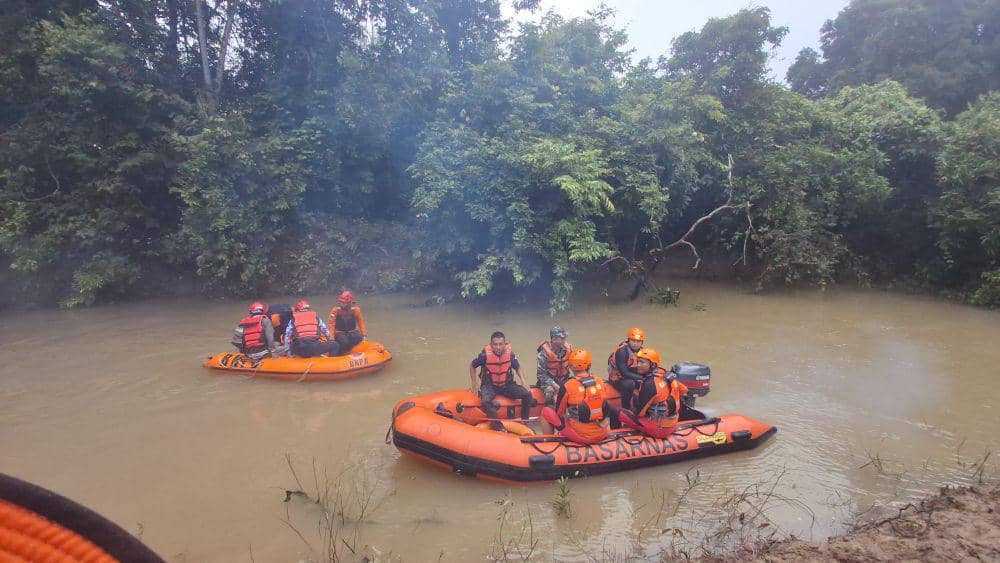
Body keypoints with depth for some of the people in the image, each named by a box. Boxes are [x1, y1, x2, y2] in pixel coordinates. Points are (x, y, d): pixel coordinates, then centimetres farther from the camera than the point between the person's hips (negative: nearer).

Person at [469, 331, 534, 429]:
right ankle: (498, 426, -31)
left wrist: (522, 380, -6)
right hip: (490, 385, -3)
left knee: (527, 394, -16)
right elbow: (472, 366, 2)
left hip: (507, 385, 3)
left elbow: (517, 368, 11)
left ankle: (525, 422, -1)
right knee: (485, 401, -36)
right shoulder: (485, 354, -16)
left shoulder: (510, 353, -9)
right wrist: (474, 384, -2)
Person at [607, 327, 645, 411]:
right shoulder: (622, 351, -23)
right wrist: (641, 378, -31)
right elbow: (624, 373, -28)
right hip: (617, 378, -7)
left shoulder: (641, 350, 0)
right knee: (629, 384, -37)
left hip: (631, 377, 7)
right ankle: (625, 408, -18)